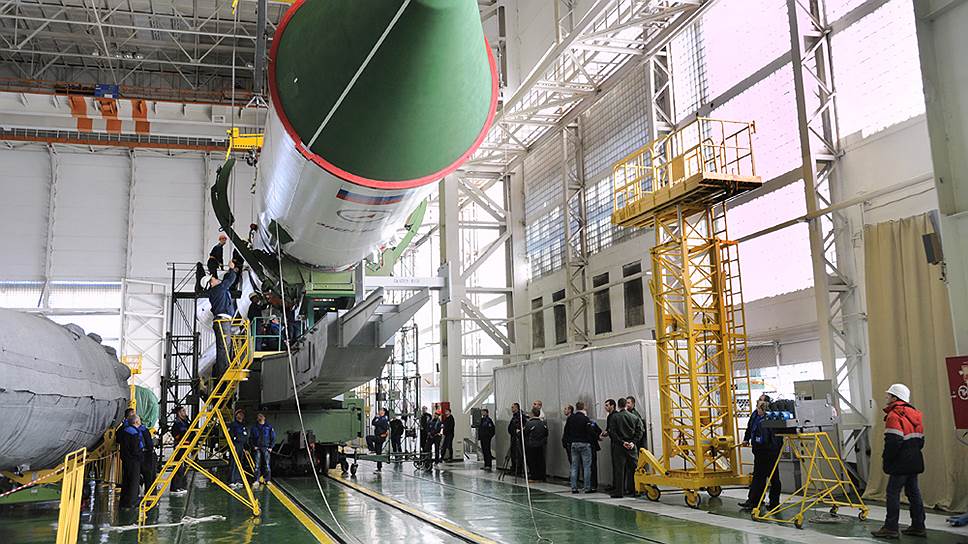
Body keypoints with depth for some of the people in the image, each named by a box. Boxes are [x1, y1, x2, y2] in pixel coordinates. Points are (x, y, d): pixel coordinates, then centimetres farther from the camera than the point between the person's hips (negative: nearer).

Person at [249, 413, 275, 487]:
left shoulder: (269, 427, 8)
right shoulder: (254, 427, 11)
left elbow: (273, 437, 8)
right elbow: (250, 438, 12)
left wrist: (271, 447, 0)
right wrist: (253, 446, -1)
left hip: (266, 448, -1)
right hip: (257, 448, 1)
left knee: (267, 464, -2)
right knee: (257, 465, -3)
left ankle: (267, 480, 4)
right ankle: (256, 480, 0)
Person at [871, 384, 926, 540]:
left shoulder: (894, 416, -16)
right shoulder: (914, 414, 13)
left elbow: (893, 442, -21)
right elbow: (920, 440, 19)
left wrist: (887, 461, -11)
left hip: (900, 464, -9)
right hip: (914, 462, 9)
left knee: (893, 492, -5)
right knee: (913, 492, 13)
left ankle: (890, 528, -4)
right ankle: (918, 526, 18)